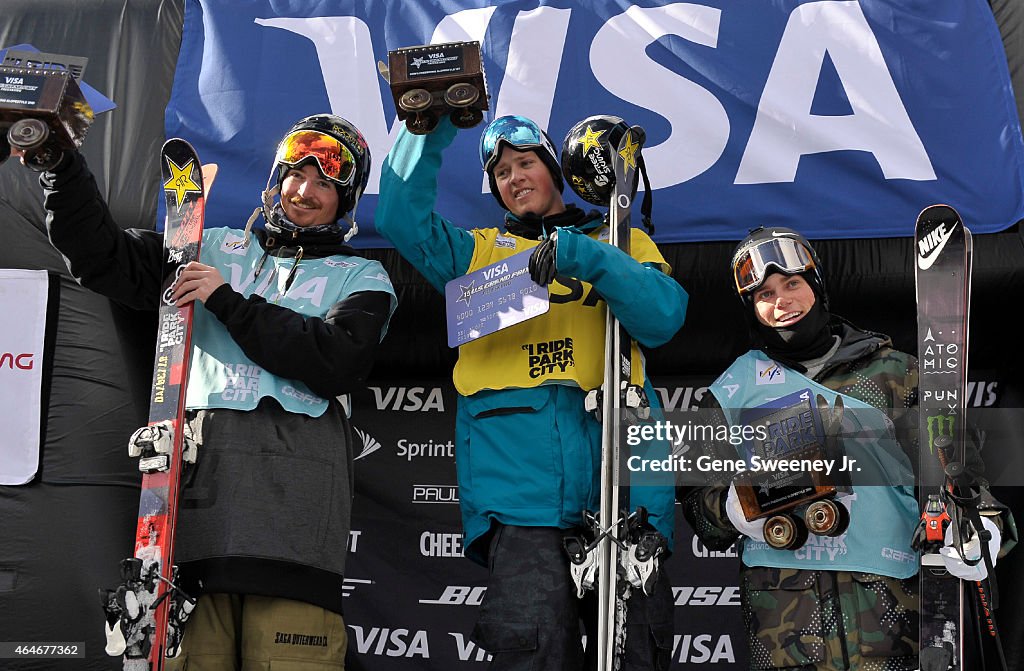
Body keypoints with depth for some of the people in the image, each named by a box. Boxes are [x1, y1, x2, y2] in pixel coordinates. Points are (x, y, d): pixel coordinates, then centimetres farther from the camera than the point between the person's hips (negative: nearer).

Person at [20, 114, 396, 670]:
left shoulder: (362, 279, 18)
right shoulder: (218, 250, 25)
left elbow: (339, 363, -2)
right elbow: (104, 258, 23)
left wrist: (230, 302, -2)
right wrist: (61, 167, 11)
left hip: (294, 495, -2)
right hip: (196, 484, 2)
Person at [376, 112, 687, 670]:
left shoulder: (623, 245, 21)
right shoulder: (480, 251, 24)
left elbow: (663, 318, 1)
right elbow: (402, 219, 7)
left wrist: (586, 257, -10)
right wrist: (430, 129, 1)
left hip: (621, 473, 1)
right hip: (519, 490, -1)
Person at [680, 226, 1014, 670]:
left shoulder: (892, 372, 15)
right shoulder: (733, 389, 17)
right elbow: (700, 491, 15)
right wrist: (735, 509, -8)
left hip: (885, 580, 0)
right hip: (781, 593, 0)